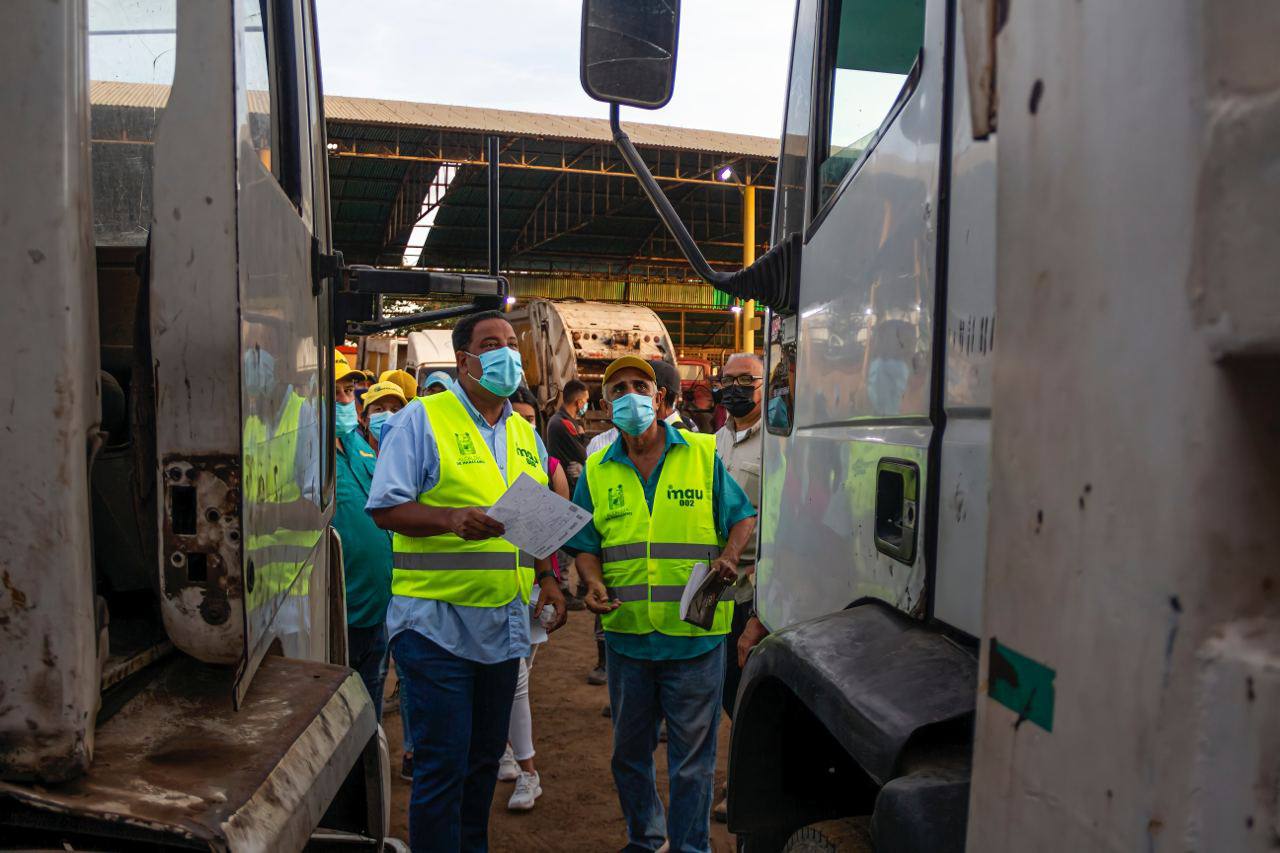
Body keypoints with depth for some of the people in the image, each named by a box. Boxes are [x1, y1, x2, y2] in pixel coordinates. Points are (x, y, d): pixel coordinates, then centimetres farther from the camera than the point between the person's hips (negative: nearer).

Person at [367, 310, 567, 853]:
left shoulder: (525, 433, 14)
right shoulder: (420, 419, -6)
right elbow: (385, 508, -12)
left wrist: (547, 579, 9)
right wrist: (454, 519, -25)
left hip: (505, 624, 6)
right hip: (438, 621, -6)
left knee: (486, 753, 18)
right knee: (442, 764, 0)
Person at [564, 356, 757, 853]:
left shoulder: (703, 456, 1)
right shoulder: (597, 471, 7)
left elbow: (743, 517, 5)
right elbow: (585, 543, 8)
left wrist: (729, 556, -14)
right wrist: (593, 584, -11)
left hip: (695, 632, -3)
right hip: (626, 631, 3)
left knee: (692, 754, 7)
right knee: (629, 749, 17)